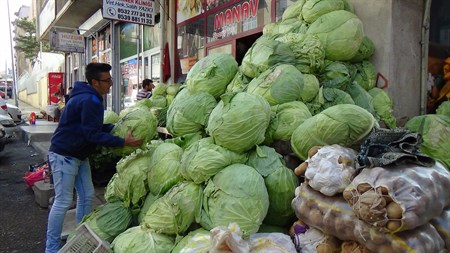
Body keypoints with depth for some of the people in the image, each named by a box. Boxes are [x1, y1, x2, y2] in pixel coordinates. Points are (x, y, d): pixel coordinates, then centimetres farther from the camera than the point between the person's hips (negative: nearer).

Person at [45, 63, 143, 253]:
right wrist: (123, 142, -27)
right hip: (64, 156, -10)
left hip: (78, 155, 10)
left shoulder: (90, 98, 9)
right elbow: (93, 134, -26)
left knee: (87, 196, 12)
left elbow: (96, 127, 14)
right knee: (63, 202, -3)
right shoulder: (89, 101, -23)